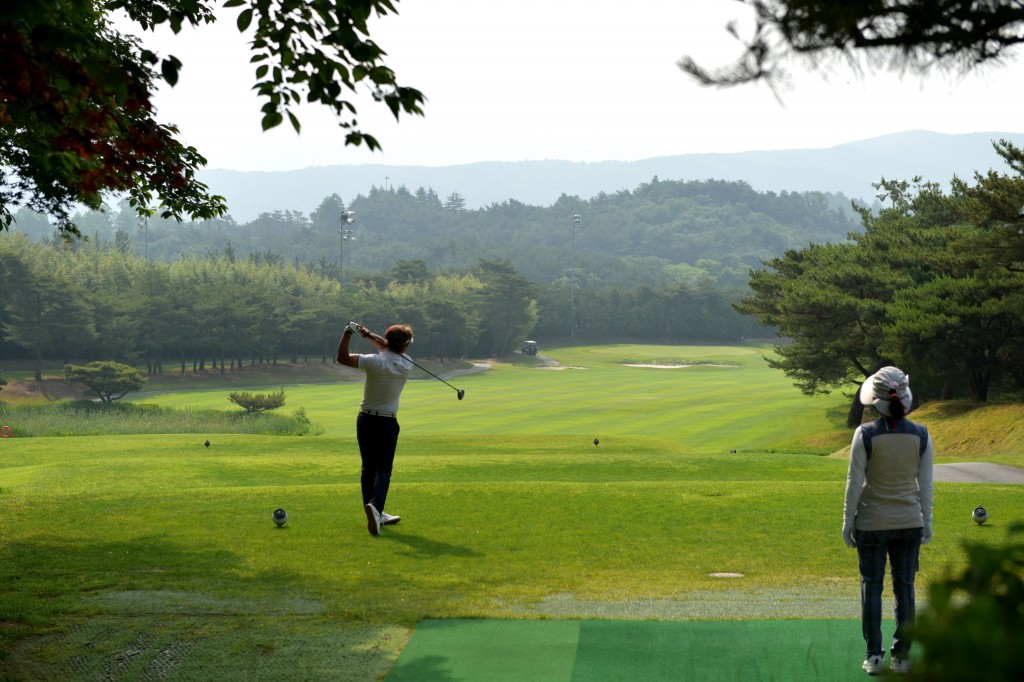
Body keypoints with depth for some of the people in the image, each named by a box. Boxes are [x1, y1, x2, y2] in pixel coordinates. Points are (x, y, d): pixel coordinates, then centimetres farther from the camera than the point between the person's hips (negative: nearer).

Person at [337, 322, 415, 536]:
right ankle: (375, 505, -28)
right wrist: (370, 335, 1)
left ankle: (376, 515, 17)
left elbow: (342, 358, -11)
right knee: (383, 468, -2)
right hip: (387, 423, -1)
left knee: (368, 468, 11)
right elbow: (391, 349, 11)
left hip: (366, 420, 1)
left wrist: (347, 334, -14)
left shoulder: (375, 362, -15)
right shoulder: (406, 364, -6)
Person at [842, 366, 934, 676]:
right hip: (909, 522, 2)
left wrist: (848, 520, 1)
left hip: (872, 523, -2)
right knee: (905, 587, 10)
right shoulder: (921, 435, -5)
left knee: (871, 586, 8)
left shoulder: (866, 434, -13)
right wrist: (926, 522, 12)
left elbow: (854, 482, -9)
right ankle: (902, 656, 14)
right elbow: (925, 483, 1)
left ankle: (874, 656, 9)